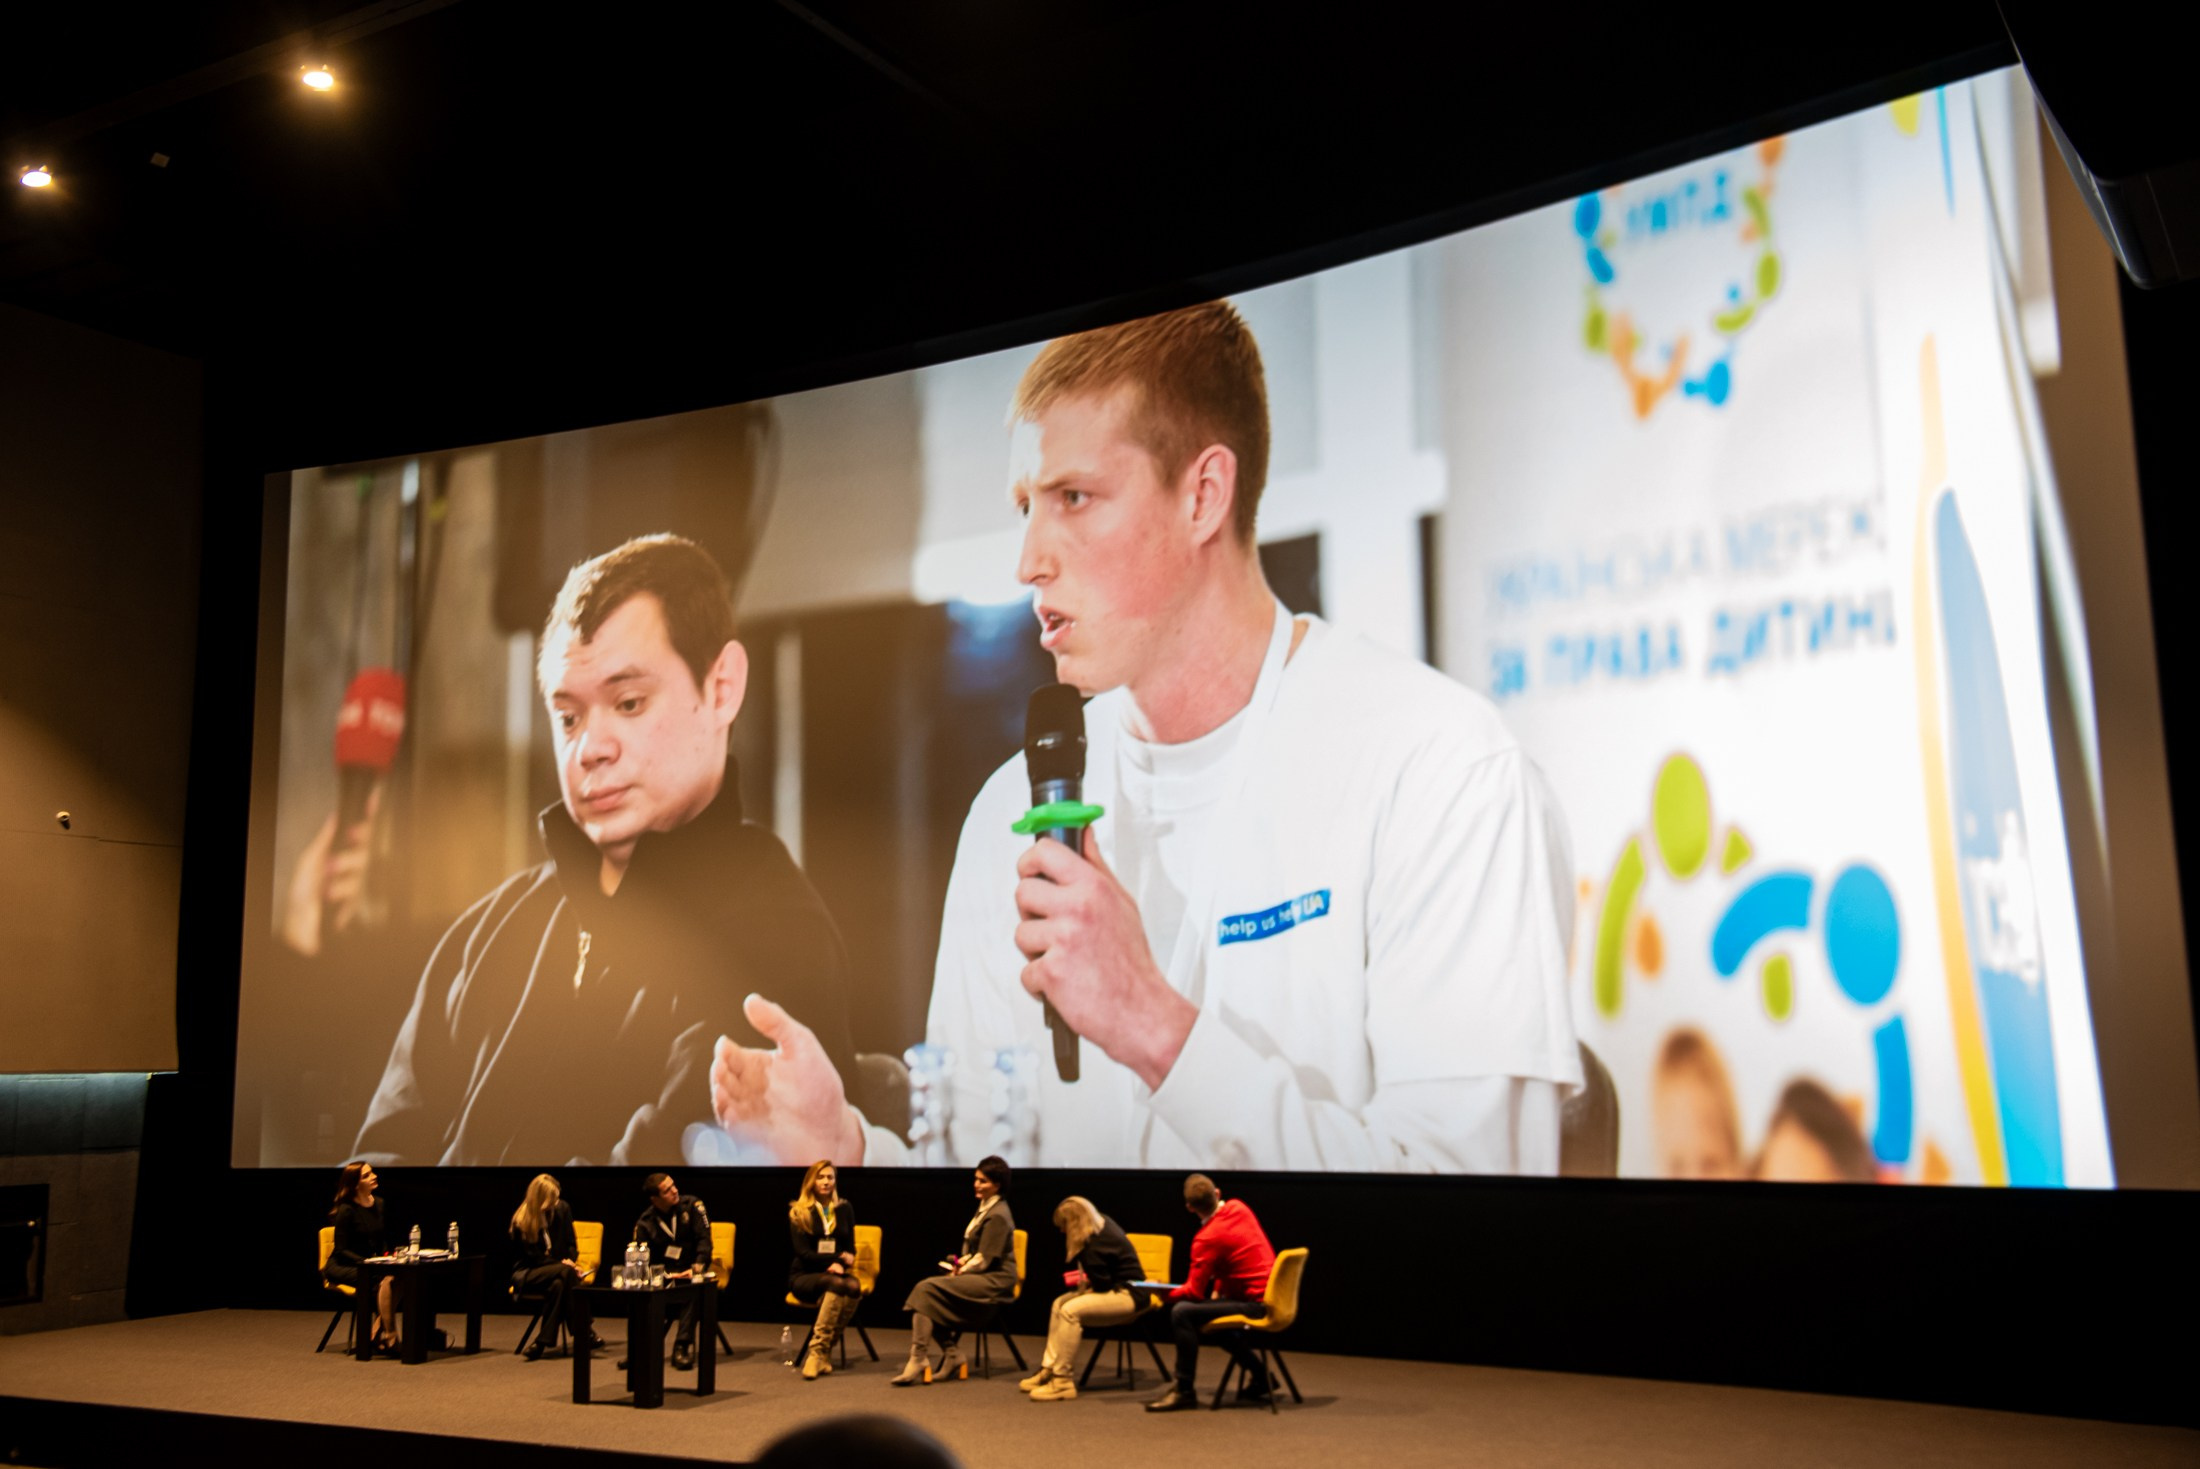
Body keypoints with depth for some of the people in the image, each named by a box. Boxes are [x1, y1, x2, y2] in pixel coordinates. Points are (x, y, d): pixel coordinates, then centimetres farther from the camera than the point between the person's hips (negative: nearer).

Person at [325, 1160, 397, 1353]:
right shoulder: (346, 1210, -12)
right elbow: (341, 1250, -12)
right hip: (340, 1267, -6)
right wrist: (368, 1263, -22)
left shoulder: (379, 1205, 7)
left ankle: (376, 1336, -19)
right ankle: (389, 1338, -27)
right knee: (385, 1280, -32)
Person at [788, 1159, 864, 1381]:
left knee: (854, 1287, -34)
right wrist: (836, 1258, -16)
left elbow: (850, 1249, 10)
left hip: (836, 1272, 3)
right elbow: (803, 1252, -7)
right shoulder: (799, 1212, 2)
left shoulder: (844, 1209, 11)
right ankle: (822, 1351, -34)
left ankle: (819, 1351, -30)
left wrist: (839, 1264, -12)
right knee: (837, 1284, -37)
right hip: (805, 1276, -3)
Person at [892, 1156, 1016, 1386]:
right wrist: (961, 1262, 4)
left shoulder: (997, 1216, -14)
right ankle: (952, 1355, -5)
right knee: (931, 1294, -9)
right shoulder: (985, 1208, 16)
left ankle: (919, 1360, -23)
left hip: (994, 1282, -9)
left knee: (927, 1289, -21)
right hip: (981, 1277, 9)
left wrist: (960, 1271, -9)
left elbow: (985, 1260, -17)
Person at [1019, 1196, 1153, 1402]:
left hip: (1129, 1295, -11)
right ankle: (1049, 1369, 2)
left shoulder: (1096, 1242, -22)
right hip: (1114, 1289, 11)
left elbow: (1102, 1283, -18)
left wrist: (1084, 1280, 0)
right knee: (1059, 1303, 4)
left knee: (1071, 1310, -26)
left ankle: (1062, 1381, -21)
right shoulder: (1102, 1223, 7)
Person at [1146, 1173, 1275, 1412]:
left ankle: (1185, 1390, -12)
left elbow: (1194, 1291, -17)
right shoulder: (1238, 1208, 3)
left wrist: (1165, 1294, 0)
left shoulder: (1208, 1238, -20)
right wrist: (1218, 1289, 13)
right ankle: (1257, 1376, 34)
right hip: (1269, 1294, 9)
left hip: (1256, 1304, -9)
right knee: (1209, 1310, 31)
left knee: (1182, 1312, -18)